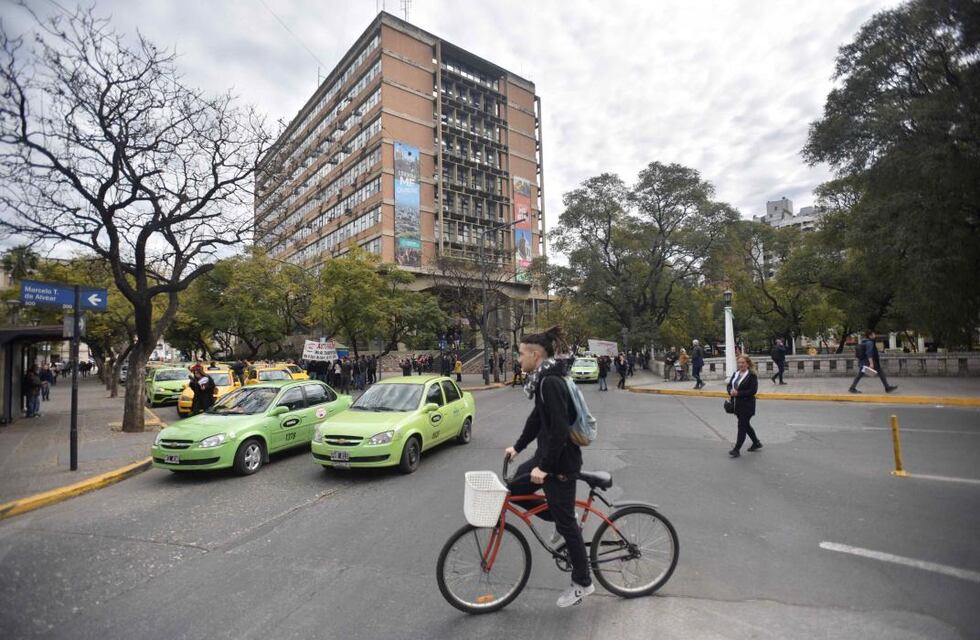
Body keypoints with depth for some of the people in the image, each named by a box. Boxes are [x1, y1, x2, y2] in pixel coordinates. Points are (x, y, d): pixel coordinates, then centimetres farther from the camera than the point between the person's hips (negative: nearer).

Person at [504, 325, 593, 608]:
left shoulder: (551, 382, -24)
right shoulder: (542, 379, 6)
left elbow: (560, 429, -28)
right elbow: (537, 418, 16)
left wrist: (544, 467, -24)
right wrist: (517, 447, 17)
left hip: (561, 460, -9)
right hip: (548, 453, 10)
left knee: (566, 521, 5)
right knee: (515, 488, 14)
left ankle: (582, 583, 26)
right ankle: (562, 521, 27)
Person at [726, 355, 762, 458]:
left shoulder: (752, 375, -12)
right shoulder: (735, 374, 10)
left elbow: (753, 391, -19)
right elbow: (729, 385, 10)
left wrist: (738, 393, -22)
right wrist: (731, 391, -12)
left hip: (747, 405, -8)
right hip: (737, 405, 8)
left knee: (742, 426, -4)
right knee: (746, 425, 19)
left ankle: (737, 449, 1)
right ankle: (756, 443, 39)